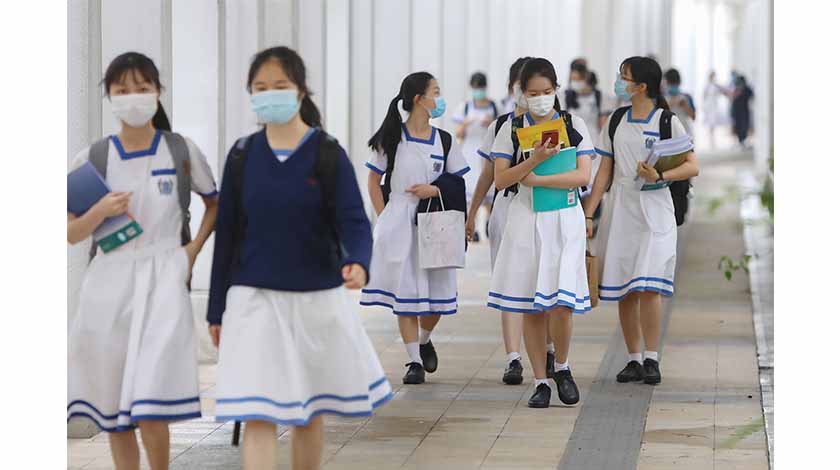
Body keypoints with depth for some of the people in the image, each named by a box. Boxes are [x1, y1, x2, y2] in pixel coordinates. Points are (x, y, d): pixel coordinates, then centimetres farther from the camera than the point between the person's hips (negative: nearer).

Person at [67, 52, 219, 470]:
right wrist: (99, 212, -13)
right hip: (109, 280, 3)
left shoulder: (181, 151, 1)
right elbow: (70, 234, 6)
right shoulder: (91, 159, 3)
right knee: (112, 408, 8)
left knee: (151, 408, -14)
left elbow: (215, 203, 16)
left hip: (163, 278, -3)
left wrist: (194, 248, 2)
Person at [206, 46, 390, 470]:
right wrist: (216, 310, 8)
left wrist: (357, 263, -37)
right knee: (258, 418, -9)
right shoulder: (243, 155, 1)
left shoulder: (327, 154, -5)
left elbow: (353, 221, -14)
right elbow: (227, 233, 7)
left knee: (310, 412, 13)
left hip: (316, 298, 0)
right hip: (254, 298, 1)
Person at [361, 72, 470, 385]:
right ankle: (414, 361, 4)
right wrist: (383, 217, -1)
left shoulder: (444, 141, 5)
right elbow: (374, 180, 7)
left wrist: (435, 190, -9)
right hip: (398, 224, -2)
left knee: (436, 292, 1)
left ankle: (425, 340, 31)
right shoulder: (392, 138, -1)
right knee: (404, 292, -2)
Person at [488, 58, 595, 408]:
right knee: (530, 307, 2)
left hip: (565, 218, -1)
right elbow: (500, 180, -4)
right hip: (526, 221, 1)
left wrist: (536, 179, -14)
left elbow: (583, 176, -7)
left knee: (562, 302, -13)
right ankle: (540, 382, 11)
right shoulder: (512, 129, 4)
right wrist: (536, 159, -18)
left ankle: (562, 367, 12)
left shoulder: (573, 125, 4)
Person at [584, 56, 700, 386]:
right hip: (619, 211, 4)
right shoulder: (615, 121, 11)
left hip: (654, 211, -4)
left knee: (648, 286, -14)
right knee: (625, 291, 3)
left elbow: (692, 167, -3)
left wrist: (660, 176, -19)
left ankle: (652, 359, -6)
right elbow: (604, 172, 13)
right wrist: (588, 214, 7)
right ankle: (634, 360, 11)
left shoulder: (667, 121, -1)